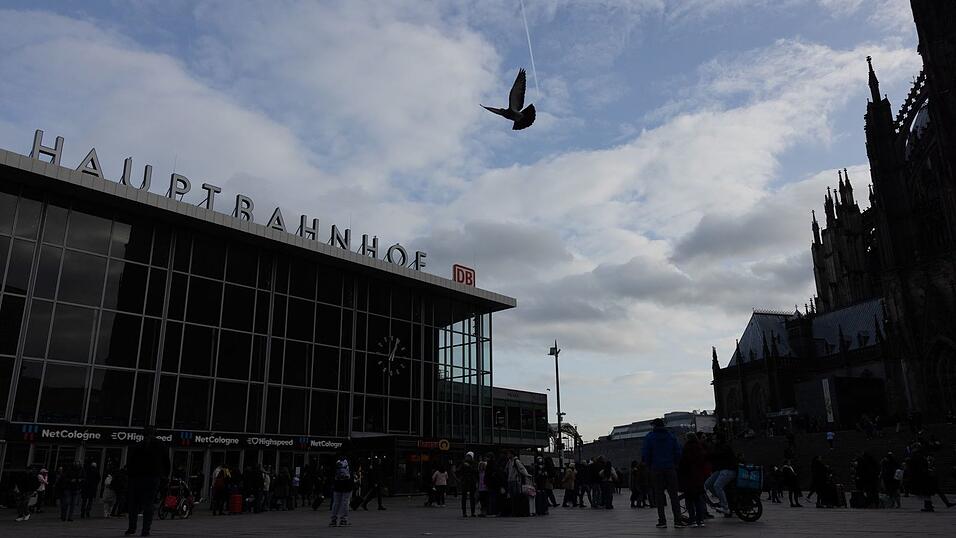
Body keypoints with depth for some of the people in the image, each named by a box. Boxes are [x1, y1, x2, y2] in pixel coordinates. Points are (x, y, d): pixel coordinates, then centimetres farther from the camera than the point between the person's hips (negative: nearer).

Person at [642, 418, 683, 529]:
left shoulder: (649, 437, 0)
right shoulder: (671, 436, 6)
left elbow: (645, 455, -5)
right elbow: (678, 453, 2)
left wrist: (650, 465, 9)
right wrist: (674, 464, 12)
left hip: (656, 469, -1)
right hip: (670, 469, 2)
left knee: (659, 495, 3)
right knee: (673, 494, 4)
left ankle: (662, 521, 0)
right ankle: (678, 520, -3)